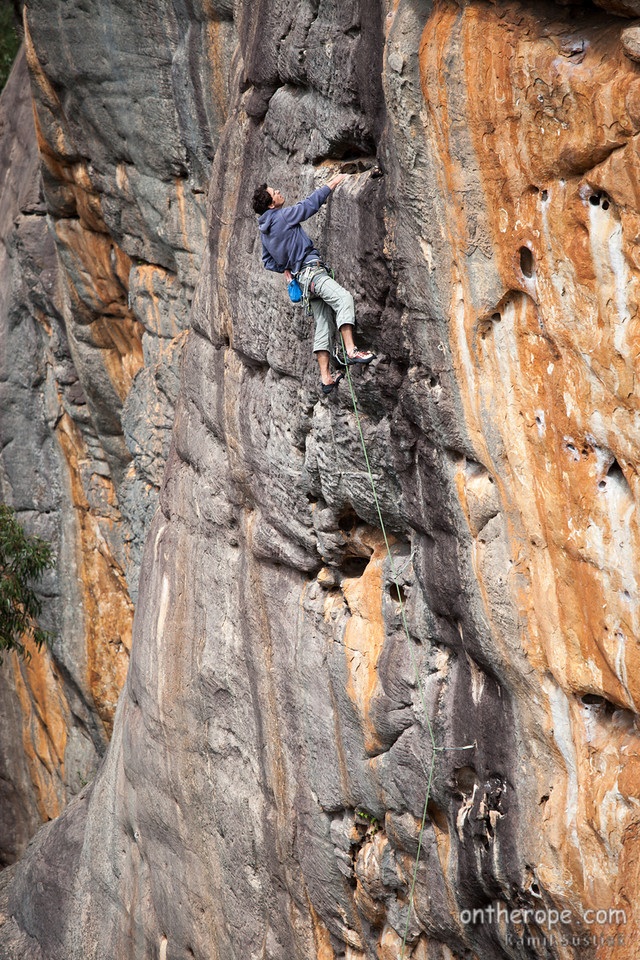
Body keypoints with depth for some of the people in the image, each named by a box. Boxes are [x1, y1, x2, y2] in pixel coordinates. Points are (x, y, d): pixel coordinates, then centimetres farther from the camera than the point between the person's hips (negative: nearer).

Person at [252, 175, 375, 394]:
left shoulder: (265, 229, 18)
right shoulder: (282, 216, -7)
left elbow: (268, 261, 28)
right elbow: (310, 204, 1)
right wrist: (332, 183, 11)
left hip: (301, 274, 9)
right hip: (310, 269, -9)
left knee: (323, 325, 5)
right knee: (343, 298, -26)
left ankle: (326, 378, 1)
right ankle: (350, 350, -41)